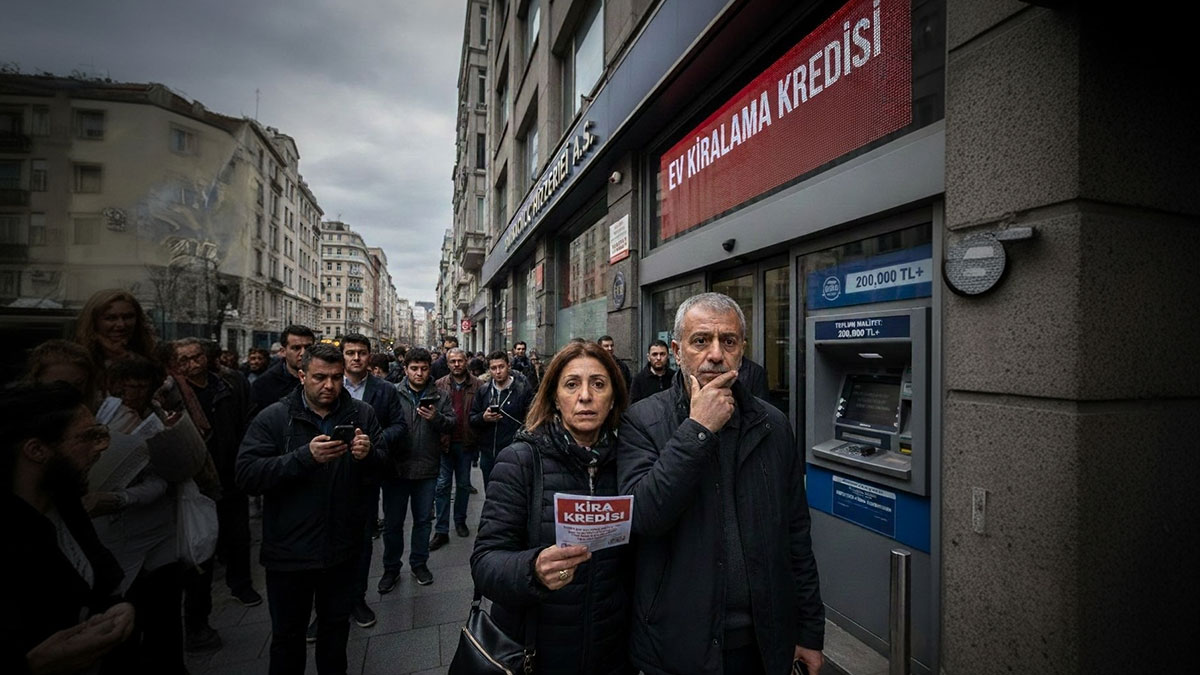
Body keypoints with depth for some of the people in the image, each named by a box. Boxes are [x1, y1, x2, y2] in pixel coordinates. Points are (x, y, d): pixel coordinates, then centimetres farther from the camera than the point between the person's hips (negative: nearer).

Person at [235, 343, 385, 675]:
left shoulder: (361, 414, -1)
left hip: (342, 548, 3)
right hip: (290, 549, -2)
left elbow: (385, 464, -1)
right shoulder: (273, 418, -9)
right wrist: (305, 457, -31)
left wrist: (370, 454, -24)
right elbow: (246, 474, -19)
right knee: (287, 635, 17)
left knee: (336, 625, 23)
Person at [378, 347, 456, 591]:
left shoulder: (438, 396, 2)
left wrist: (437, 418, -21)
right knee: (393, 522, 11)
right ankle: (391, 568, 30)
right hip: (396, 467, -1)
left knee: (423, 519, 16)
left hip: (427, 468, 2)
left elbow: (452, 423, -2)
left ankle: (419, 563, 34)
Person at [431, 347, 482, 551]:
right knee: (442, 485, 3)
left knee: (464, 484, 14)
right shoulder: (439, 385, 2)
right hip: (444, 442, 0)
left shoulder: (477, 386, -1)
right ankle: (441, 531, 10)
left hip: (466, 442, 0)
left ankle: (460, 521, 32)